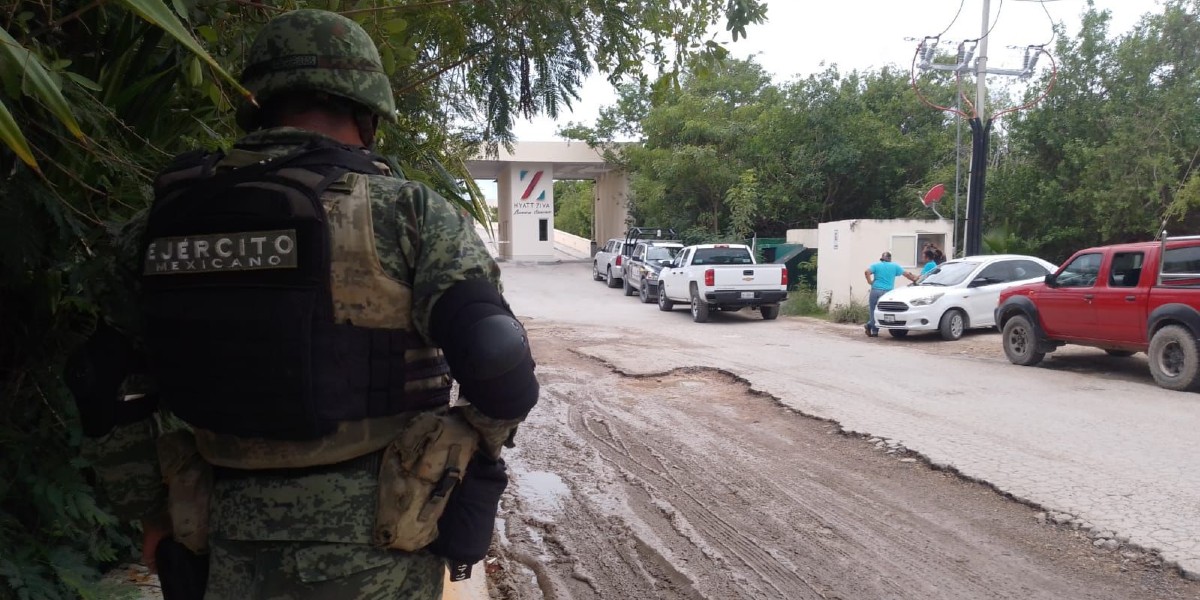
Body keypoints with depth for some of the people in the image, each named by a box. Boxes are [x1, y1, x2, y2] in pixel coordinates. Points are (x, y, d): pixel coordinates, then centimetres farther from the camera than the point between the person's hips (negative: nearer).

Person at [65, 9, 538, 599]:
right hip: (375, 550, -3)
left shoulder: (167, 215, 2)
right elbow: (501, 373, -17)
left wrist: (149, 510, 20)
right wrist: (480, 450, 3)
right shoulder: (404, 209, -11)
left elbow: (106, 387, 8)